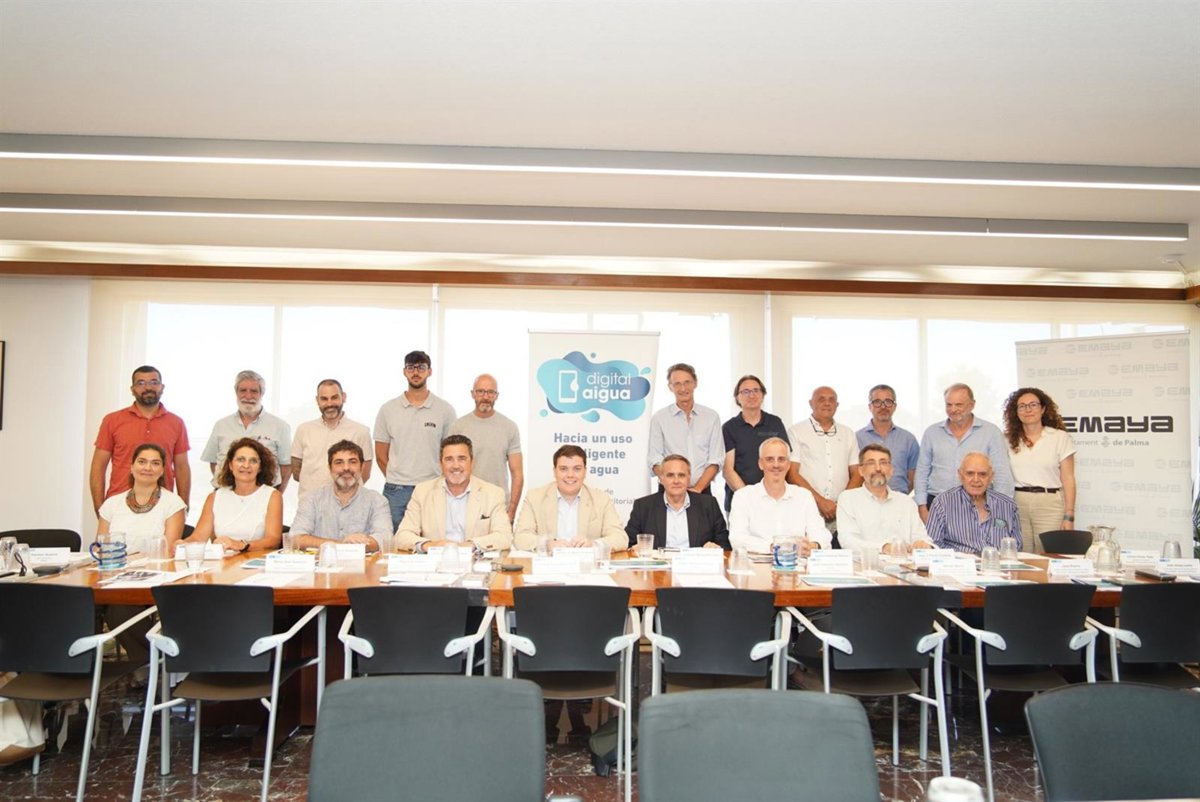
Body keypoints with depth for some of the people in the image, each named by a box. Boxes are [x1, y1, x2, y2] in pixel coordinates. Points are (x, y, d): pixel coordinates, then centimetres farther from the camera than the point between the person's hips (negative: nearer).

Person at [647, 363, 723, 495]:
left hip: (702, 491, 1)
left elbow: (716, 460, 3)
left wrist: (698, 488, -9)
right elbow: (655, 460, -2)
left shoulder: (712, 417, 6)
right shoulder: (659, 418, 3)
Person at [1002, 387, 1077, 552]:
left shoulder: (1060, 437, 3)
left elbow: (1068, 479, 1)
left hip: (1050, 503, -2)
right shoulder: (1009, 440, 10)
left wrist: (1069, 516, -5)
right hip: (1017, 503, 2)